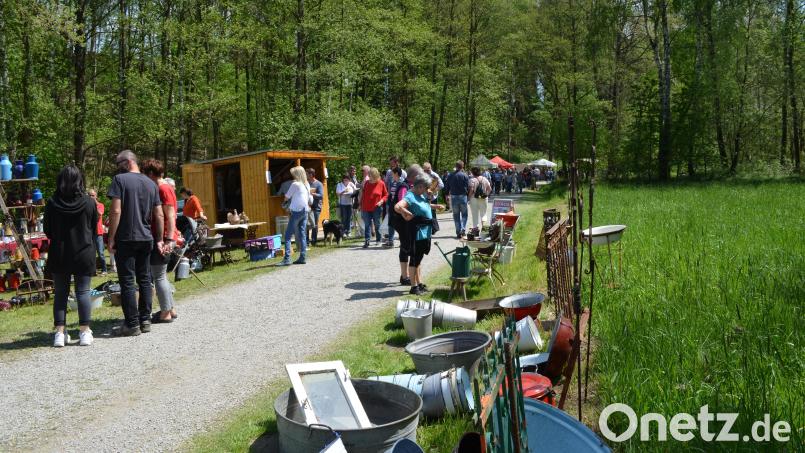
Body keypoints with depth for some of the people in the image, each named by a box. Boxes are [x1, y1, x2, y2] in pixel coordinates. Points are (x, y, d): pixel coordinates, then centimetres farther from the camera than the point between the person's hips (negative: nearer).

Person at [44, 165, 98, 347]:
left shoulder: (52, 204, -5)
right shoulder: (89, 203, -6)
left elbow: (47, 231, 4)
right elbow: (95, 231, 2)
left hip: (59, 255, 1)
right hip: (84, 254, 0)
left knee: (60, 293, 9)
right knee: (83, 292, 4)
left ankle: (60, 332, 9)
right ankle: (84, 332, 6)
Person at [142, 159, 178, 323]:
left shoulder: (163, 189, -13)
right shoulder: (164, 187, 17)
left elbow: (170, 216, -21)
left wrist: (169, 240, -26)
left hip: (162, 238, -10)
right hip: (161, 237, 10)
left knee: (158, 276, -3)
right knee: (160, 275, 17)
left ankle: (165, 313, 3)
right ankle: (170, 309, 23)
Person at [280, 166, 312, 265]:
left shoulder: (295, 184, -9)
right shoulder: (307, 185, 11)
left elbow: (286, 197, -2)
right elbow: (310, 201, 17)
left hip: (296, 211, -7)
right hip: (305, 211, 7)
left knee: (288, 235, -5)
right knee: (302, 235, 9)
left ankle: (287, 259, -12)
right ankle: (302, 257, 6)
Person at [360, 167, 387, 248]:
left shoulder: (381, 184, -3)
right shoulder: (366, 183, 4)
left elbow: (386, 195, 4)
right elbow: (363, 195, 11)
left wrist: (382, 201, -13)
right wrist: (361, 205, 9)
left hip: (376, 208, -1)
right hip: (366, 208, 2)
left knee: (377, 225, 10)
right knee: (367, 225, -3)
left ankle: (378, 239, 24)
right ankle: (367, 241, -7)